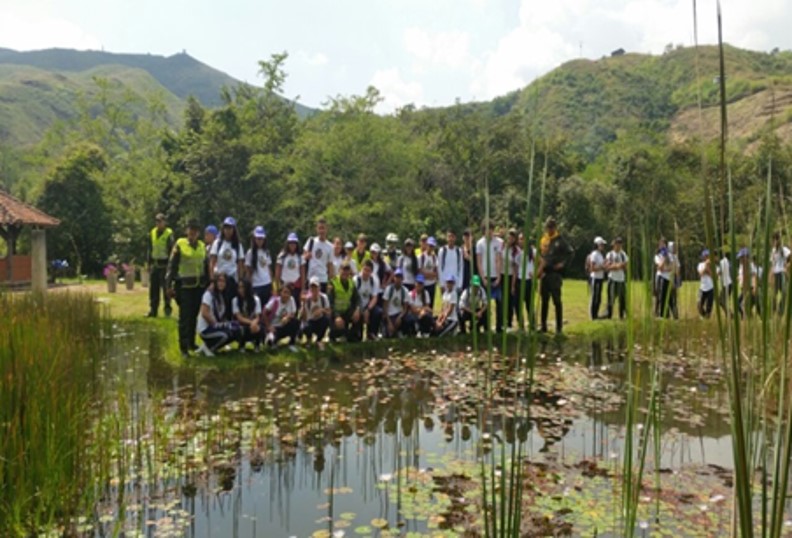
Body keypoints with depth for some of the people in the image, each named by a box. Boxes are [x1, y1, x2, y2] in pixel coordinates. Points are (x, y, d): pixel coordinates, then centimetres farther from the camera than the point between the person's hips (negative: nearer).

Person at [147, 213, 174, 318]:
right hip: (154, 264, 6)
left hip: (164, 264, -6)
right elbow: (150, 250, 19)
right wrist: (149, 264, 15)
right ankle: (153, 310, 14)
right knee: (153, 288, 8)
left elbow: (171, 251, -9)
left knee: (166, 288, -3)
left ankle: (167, 309, 7)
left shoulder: (169, 234, -7)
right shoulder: (152, 233, 12)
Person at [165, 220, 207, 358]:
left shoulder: (202, 246, 11)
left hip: (199, 286, 4)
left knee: (194, 316, 11)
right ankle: (183, 346, 0)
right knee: (184, 317, -5)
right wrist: (169, 285, -8)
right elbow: (172, 265, -4)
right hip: (184, 286, -4)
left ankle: (191, 342, 22)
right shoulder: (180, 245, -4)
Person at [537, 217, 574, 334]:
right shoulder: (543, 240, 11)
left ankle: (559, 327, 1)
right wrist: (540, 268, 10)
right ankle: (543, 326, 19)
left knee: (557, 300, -3)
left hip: (555, 273, -6)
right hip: (544, 273, 6)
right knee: (544, 300, 11)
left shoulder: (560, 240, -4)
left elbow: (571, 253, -6)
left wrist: (563, 264, -12)